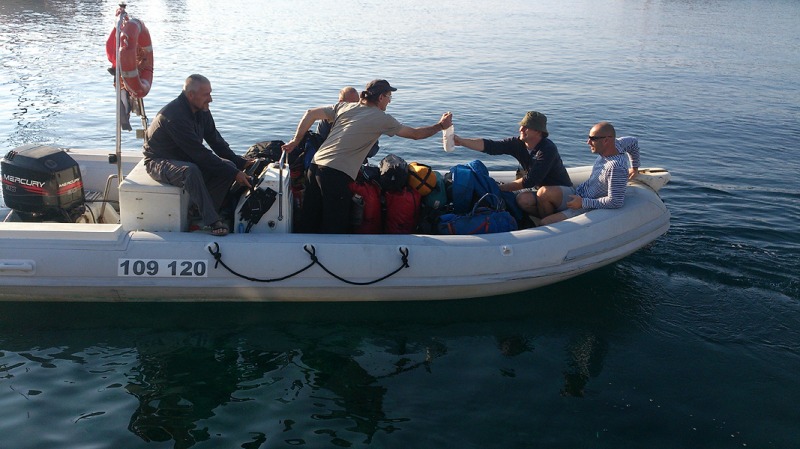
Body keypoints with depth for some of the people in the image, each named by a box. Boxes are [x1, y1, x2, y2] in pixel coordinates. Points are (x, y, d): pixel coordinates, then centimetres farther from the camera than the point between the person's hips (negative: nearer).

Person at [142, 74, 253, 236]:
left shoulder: (202, 111, -1)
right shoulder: (174, 115, -28)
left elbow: (217, 142, 8)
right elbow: (199, 153, -32)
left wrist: (241, 162, -4)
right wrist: (234, 174, -31)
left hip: (186, 159, 9)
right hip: (159, 162, -8)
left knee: (228, 166, -13)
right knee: (191, 171, -41)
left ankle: (198, 214, -15)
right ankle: (212, 220, -35)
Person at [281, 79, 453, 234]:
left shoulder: (345, 106, 17)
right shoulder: (382, 119, 4)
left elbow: (310, 114, 17)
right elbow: (415, 134, 14)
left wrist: (295, 141, 24)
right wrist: (440, 125, 28)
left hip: (315, 165, 6)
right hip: (337, 175, -6)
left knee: (308, 222, 13)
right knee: (336, 228, 2)